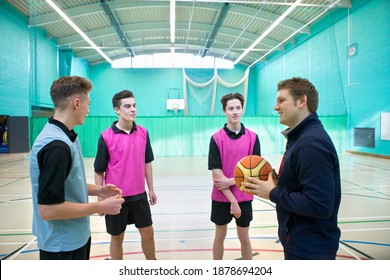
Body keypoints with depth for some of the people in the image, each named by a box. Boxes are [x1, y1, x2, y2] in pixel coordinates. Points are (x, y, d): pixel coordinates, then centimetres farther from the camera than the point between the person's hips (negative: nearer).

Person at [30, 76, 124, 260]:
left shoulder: (65, 137, 5)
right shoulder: (56, 146, -27)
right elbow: (47, 209, -29)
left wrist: (97, 190, 2)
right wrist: (100, 207, -22)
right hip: (62, 246, -9)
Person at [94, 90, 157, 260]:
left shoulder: (143, 133, 0)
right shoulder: (106, 136, -11)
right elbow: (99, 171, -6)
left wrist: (151, 189, 9)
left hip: (139, 195, 4)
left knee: (148, 232, 15)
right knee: (117, 237, 13)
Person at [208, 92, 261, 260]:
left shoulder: (253, 137, -3)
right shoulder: (216, 138, -8)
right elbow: (217, 173, -12)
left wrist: (230, 181, -16)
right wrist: (232, 200, -15)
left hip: (244, 197, 1)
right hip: (221, 198, -1)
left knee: (244, 238, 15)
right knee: (220, 237, 15)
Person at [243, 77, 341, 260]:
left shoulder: (312, 143, -26)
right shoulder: (301, 137, 7)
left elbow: (319, 205, -30)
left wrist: (273, 193, -21)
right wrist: (273, 184, -3)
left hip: (310, 249, -9)